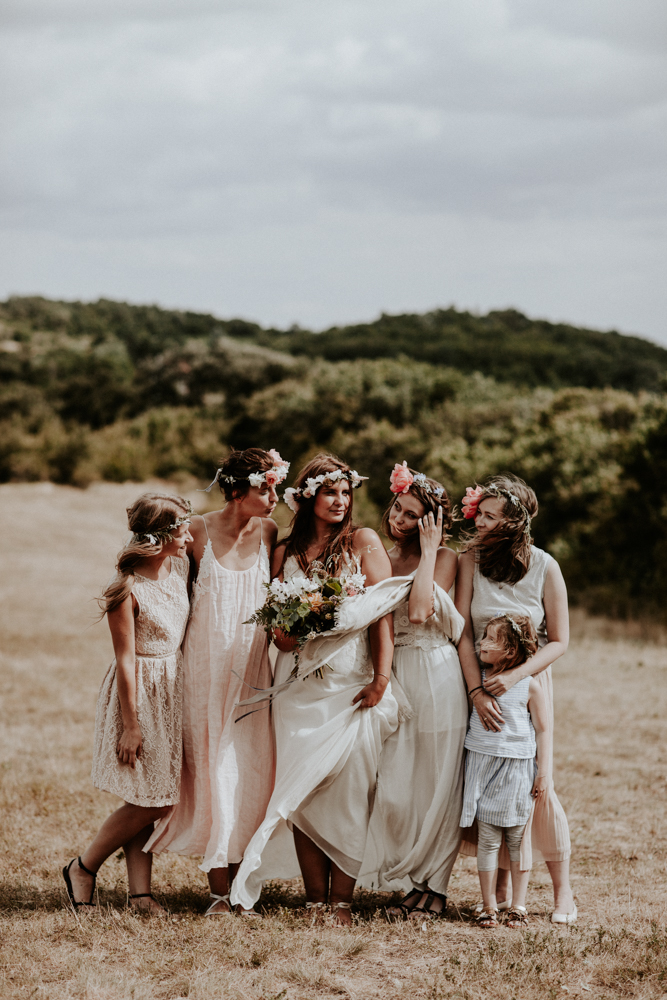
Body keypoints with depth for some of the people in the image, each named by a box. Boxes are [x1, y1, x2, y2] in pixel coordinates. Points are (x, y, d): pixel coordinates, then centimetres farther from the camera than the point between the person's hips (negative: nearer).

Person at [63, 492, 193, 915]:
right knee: (149, 802, -5)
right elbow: (126, 660, -17)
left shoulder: (180, 568, 2)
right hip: (142, 693, -7)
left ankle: (140, 891, 11)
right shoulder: (127, 590, -19)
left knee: (153, 801, 7)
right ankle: (83, 868, 13)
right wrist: (131, 723, -16)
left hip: (175, 689, 7)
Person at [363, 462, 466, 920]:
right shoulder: (384, 559, 14)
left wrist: (428, 551, -11)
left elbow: (419, 611, -18)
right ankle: (415, 880, 15)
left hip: (435, 675, -5)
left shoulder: (445, 557, -2)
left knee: (435, 782, 0)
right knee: (395, 784, 3)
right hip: (394, 675, 5)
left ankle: (434, 887, 9)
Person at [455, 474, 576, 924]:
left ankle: (563, 892, 8)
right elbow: (463, 633, -9)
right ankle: (501, 892, 10)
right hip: (479, 683, 2)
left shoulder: (545, 567, -9)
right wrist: (477, 692, -20)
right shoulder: (471, 560, -6)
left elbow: (559, 641, -5)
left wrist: (516, 676, -20)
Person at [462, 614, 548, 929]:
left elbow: (542, 729, -2)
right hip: (481, 765, 3)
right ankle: (488, 906, 7)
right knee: (487, 838, 2)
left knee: (517, 838, 4)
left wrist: (543, 772, -2)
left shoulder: (529, 685, -7)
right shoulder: (477, 677, 4)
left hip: (517, 767, -3)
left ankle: (518, 906, 12)